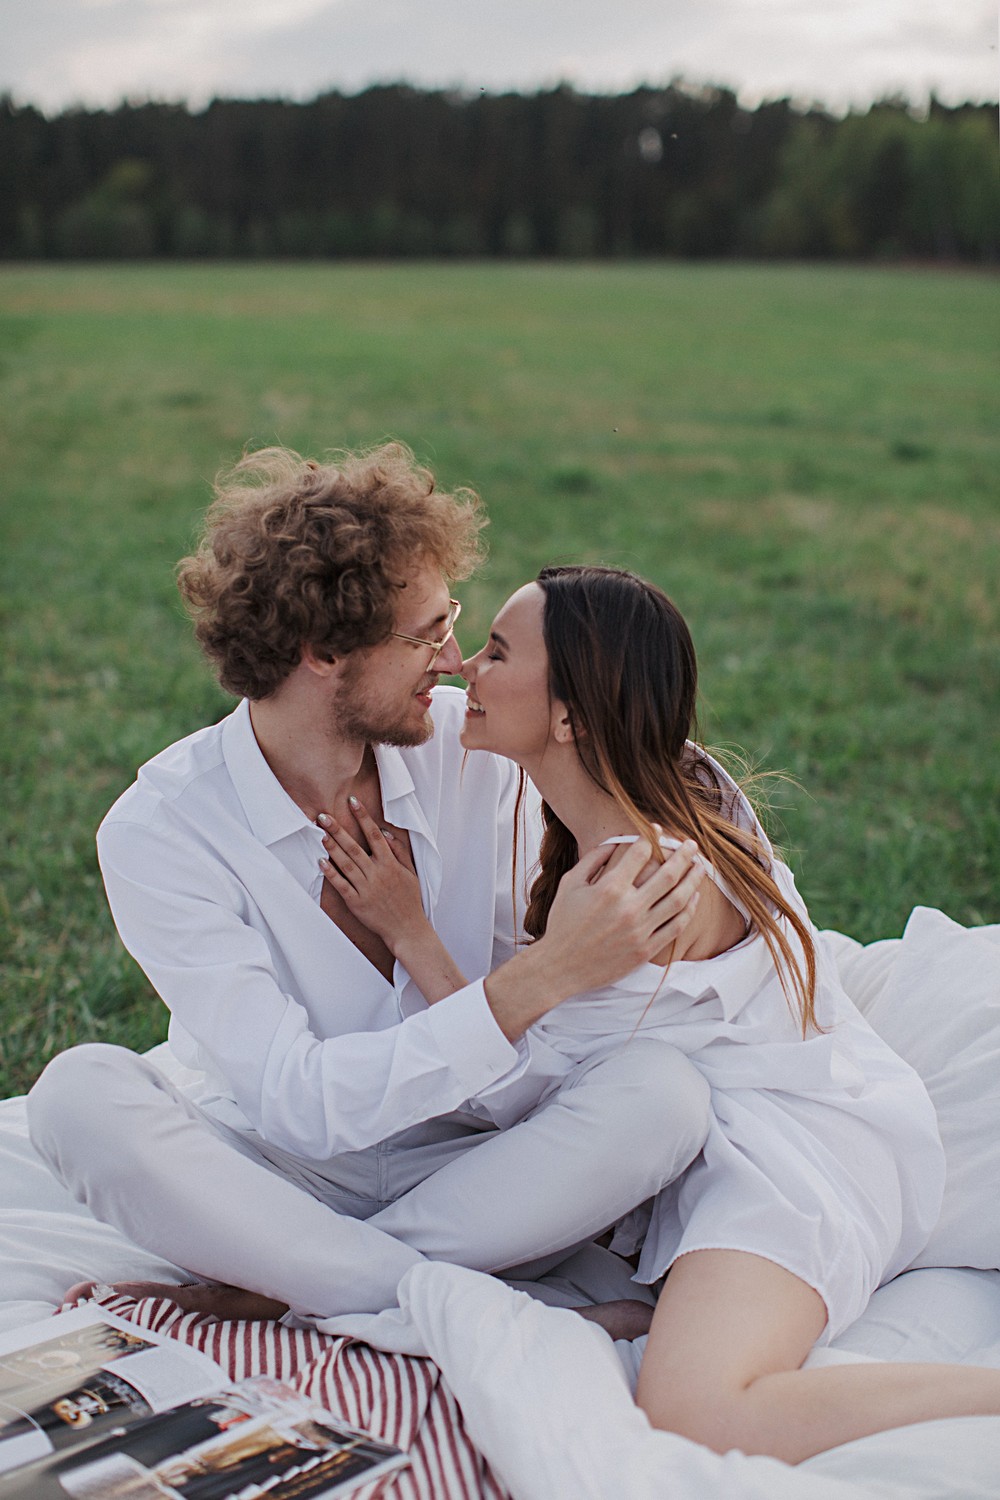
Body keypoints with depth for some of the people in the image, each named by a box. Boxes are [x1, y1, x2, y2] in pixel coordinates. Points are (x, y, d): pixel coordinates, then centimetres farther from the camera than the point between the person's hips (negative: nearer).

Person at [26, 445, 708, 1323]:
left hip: (462, 1166, 2)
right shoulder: (158, 831, -16)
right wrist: (541, 978, -33)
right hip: (274, 1177, -2)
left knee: (666, 1089, -25)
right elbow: (298, 1100, -25)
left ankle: (274, 1289, -20)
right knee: (83, 1093, -30)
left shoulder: (468, 743, -6)